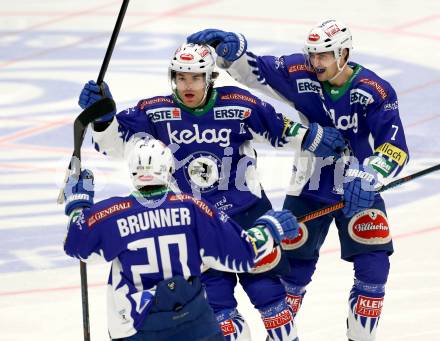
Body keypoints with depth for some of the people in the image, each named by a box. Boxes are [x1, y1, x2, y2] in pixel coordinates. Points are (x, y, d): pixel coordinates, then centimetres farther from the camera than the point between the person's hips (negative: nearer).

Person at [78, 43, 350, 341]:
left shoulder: (239, 105, -10)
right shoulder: (156, 112, -9)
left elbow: (280, 130, 4)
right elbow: (115, 143, -10)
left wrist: (317, 138, 3)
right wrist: (101, 116, -26)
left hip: (249, 213, -1)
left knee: (267, 290, 4)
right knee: (217, 303, -1)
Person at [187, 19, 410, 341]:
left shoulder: (376, 91, -19)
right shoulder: (299, 74, -12)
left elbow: (394, 147, -25)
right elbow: (252, 70, -7)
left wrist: (369, 178, -42)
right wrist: (229, 47, -28)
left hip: (359, 191, -2)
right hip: (309, 189, 2)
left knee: (373, 266, -12)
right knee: (293, 267, 6)